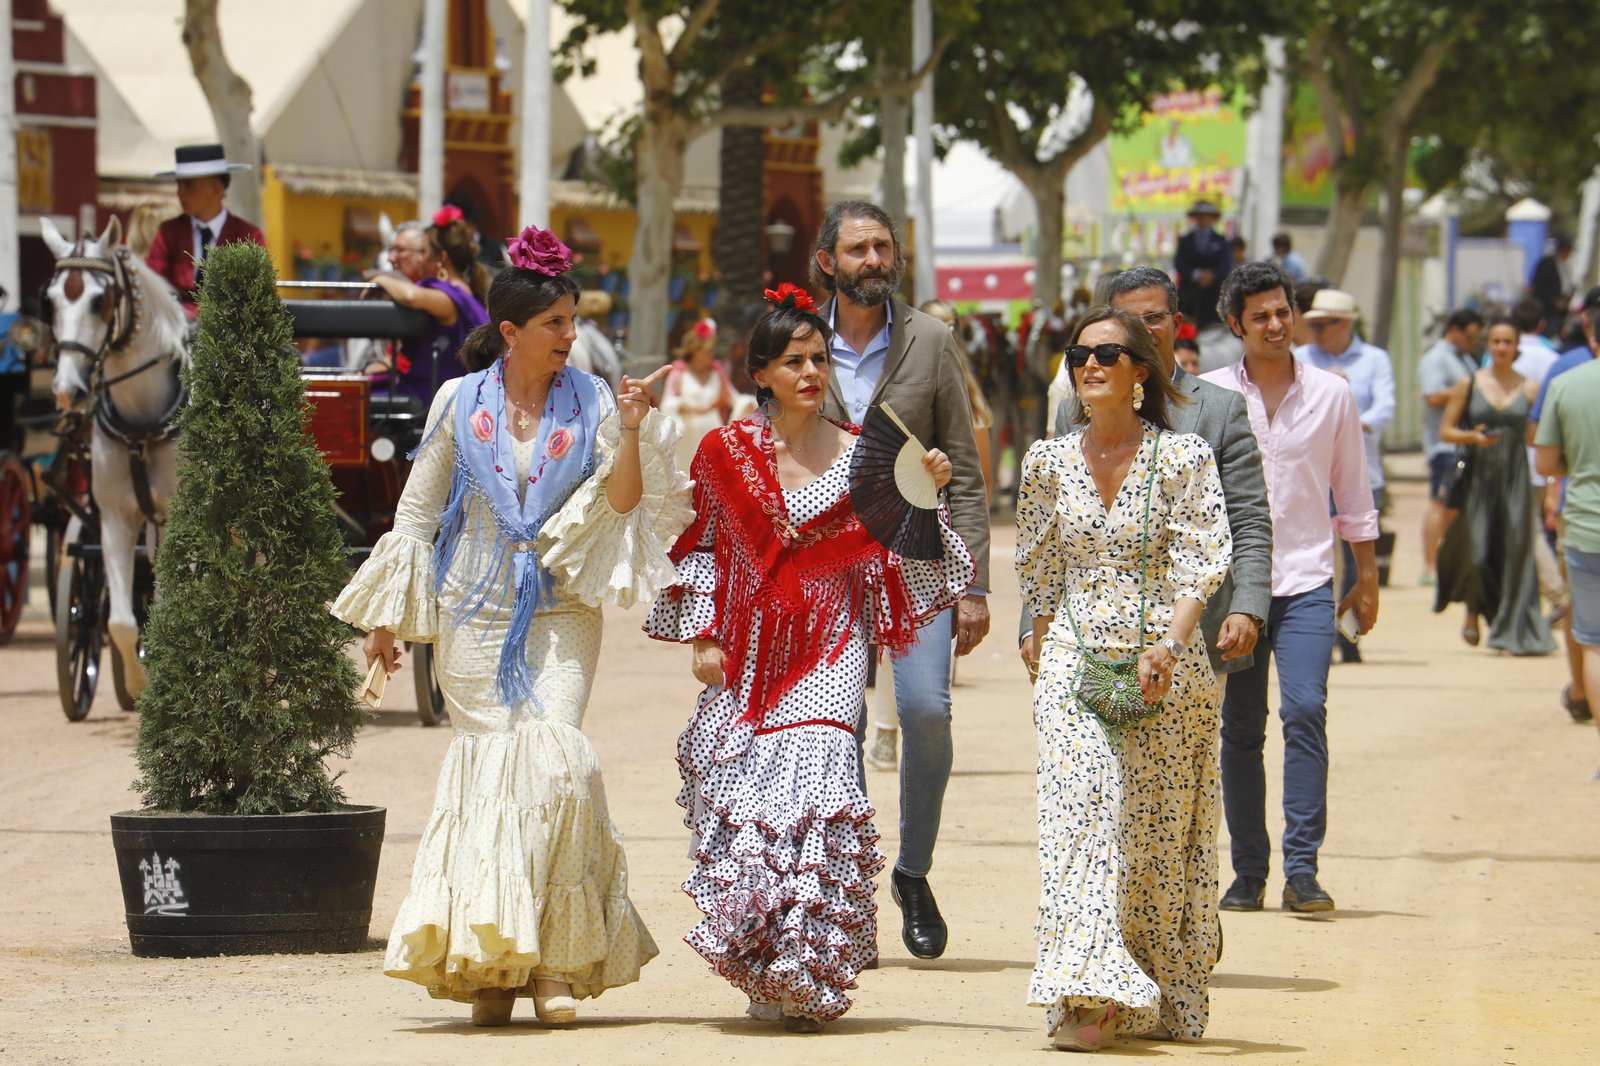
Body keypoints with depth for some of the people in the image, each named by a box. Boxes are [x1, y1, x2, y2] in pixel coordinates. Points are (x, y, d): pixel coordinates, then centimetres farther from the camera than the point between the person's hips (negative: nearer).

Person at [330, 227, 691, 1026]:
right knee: (483, 765, -3)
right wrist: (387, 619, 10)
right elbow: (418, 510, 11)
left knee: (552, 760, -15)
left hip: (561, 613, -1)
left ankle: (555, 959, -11)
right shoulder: (460, 403, 4)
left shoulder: (590, 402, 3)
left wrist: (633, 434, -17)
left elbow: (624, 503, -1)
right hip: (476, 612, 1)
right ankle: (487, 962, 3)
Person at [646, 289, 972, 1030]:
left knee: (814, 769, -17)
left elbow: (893, 553, 4)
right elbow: (703, 547, 13)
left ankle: (805, 978, -10)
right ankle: (765, 972, 14)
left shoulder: (858, 455, 3)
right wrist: (703, 636, 5)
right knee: (744, 787, -2)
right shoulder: (727, 452, 6)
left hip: (830, 642, -2)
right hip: (752, 646, 2)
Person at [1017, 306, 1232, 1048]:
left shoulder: (1182, 457, -2)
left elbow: (1203, 562, -9)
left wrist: (1167, 646, -21)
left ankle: (1162, 999, 18)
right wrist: (1042, 656, 11)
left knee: (1157, 834, 4)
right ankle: (1085, 998, -19)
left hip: (1166, 670, -1)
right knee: (1080, 813, -13)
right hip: (1075, 664, 2)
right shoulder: (1048, 462, 8)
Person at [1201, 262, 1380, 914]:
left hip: (1306, 582, -1)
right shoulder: (1208, 396, 4)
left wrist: (1366, 578, 14)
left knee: (1305, 711, -16)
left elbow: (1353, 494, 13)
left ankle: (1302, 867, -16)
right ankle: (1248, 872, 10)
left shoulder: (1331, 395, 6)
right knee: (1240, 729, 2)